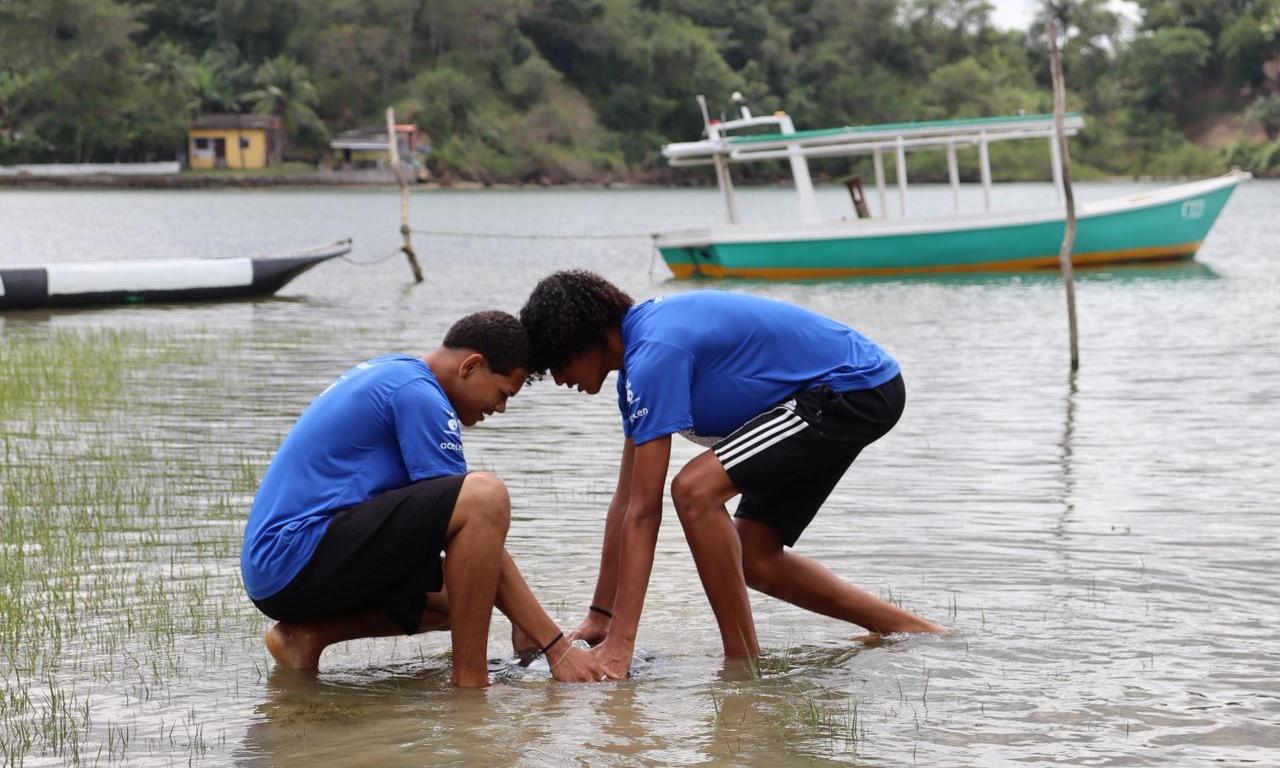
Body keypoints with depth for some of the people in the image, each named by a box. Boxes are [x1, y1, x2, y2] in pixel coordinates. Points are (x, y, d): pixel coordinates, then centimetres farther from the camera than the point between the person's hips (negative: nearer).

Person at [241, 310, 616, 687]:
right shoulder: (419, 397, -11)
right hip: (300, 556, -11)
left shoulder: (388, 372, 19)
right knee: (485, 494, -21)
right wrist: (557, 648, -10)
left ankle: (305, 635, 9)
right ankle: (469, 682, -17)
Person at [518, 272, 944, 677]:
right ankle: (917, 632, 23)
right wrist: (599, 618, 12)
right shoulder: (638, 352, 8)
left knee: (695, 490, -21)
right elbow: (625, 501, 12)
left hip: (857, 389, -11)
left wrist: (620, 642, -24)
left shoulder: (655, 355, -22)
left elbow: (643, 512, -24)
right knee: (752, 558, 13)